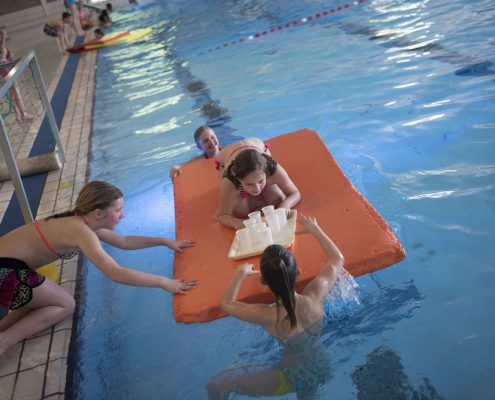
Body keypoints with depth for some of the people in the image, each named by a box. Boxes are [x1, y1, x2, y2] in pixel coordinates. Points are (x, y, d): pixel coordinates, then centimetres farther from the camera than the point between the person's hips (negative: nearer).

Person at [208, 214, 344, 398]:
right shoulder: (315, 296, -24)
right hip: (322, 368, 4)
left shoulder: (268, 317, -32)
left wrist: (241, 272, -2)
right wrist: (314, 229, 3)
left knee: (216, 384, 8)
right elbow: (338, 259, -5)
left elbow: (226, 304, -12)